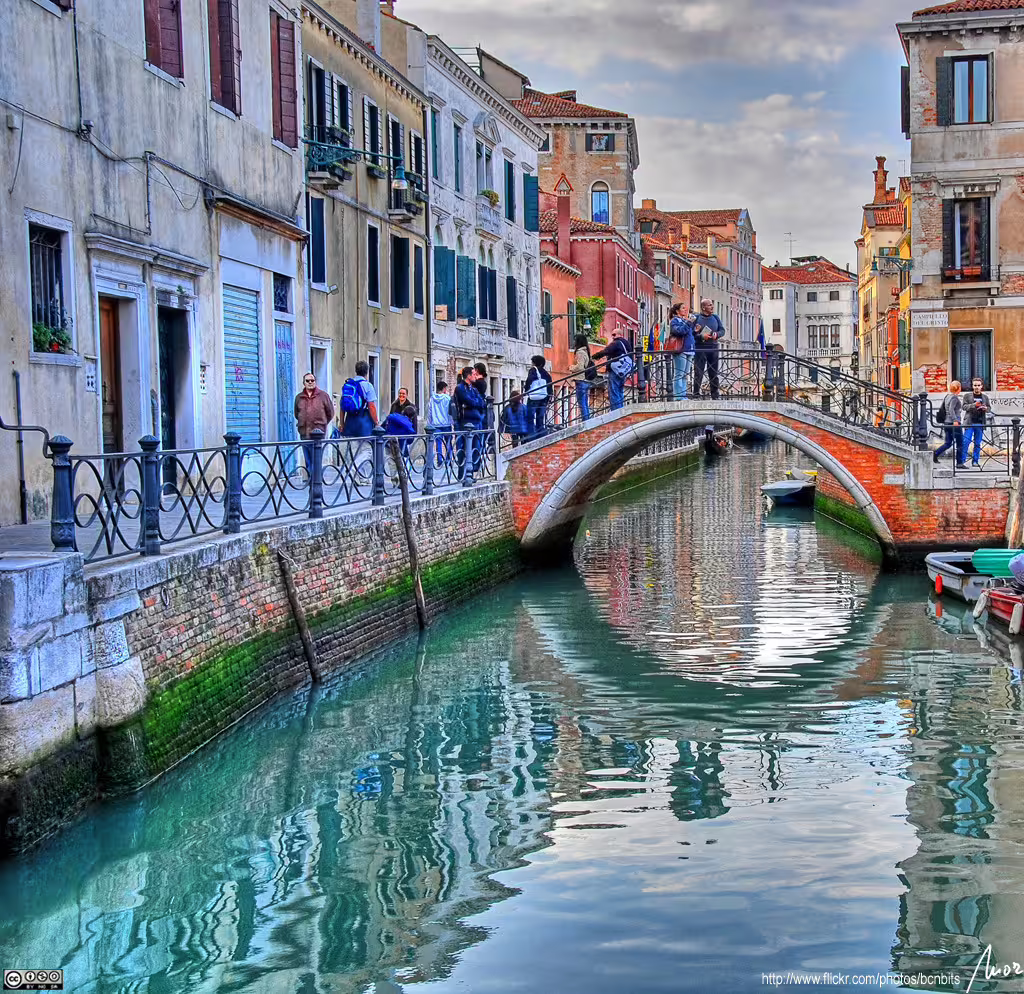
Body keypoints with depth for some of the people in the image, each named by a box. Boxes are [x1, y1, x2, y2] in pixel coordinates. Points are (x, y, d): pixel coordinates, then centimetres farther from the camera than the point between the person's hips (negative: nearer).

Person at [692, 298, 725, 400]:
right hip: (700, 348, -4)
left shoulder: (715, 317, 12)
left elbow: (722, 330, 12)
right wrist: (701, 336, -21)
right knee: (698, 373, -5)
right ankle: (696, 394, -1)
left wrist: (717, 334, -9)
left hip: (713, 348, 4)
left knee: (714, 373, 8)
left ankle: (715, 396, 14)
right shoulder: (696, 318, -2)